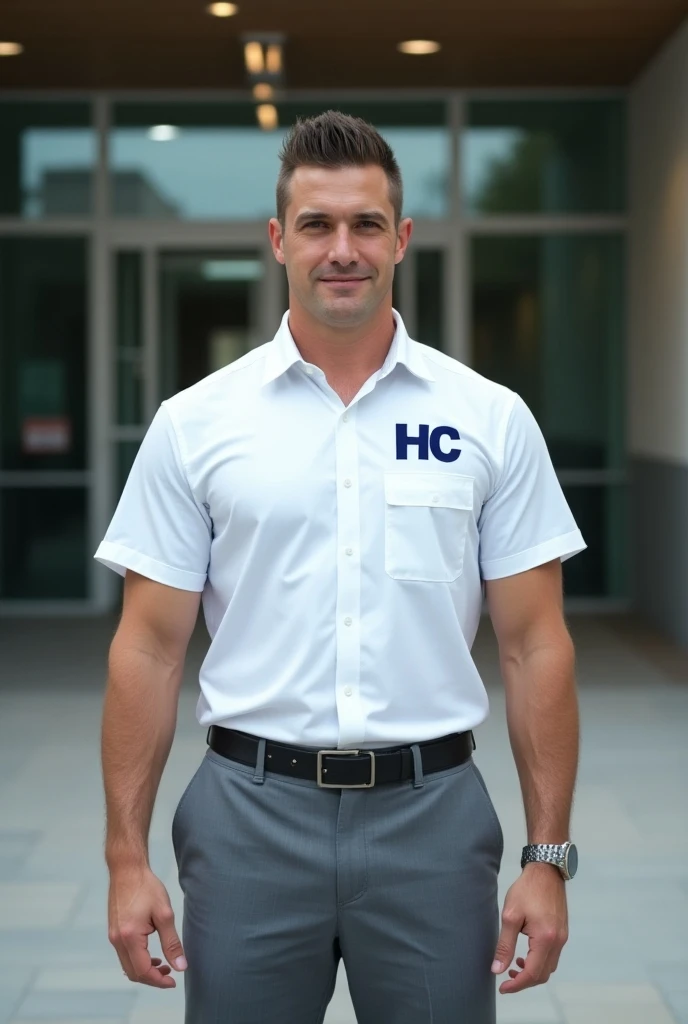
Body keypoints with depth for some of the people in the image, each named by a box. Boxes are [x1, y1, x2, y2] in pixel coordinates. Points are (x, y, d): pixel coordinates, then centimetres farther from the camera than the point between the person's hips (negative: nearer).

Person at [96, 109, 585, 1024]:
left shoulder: (490, 419, 1)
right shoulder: (197, 423, 0)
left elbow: (535, 648, 1)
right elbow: (149, 650, 1)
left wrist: (549, 856, -3)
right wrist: (127, 856, -4)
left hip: (431, 815, 0)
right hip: (252, 812, 0)